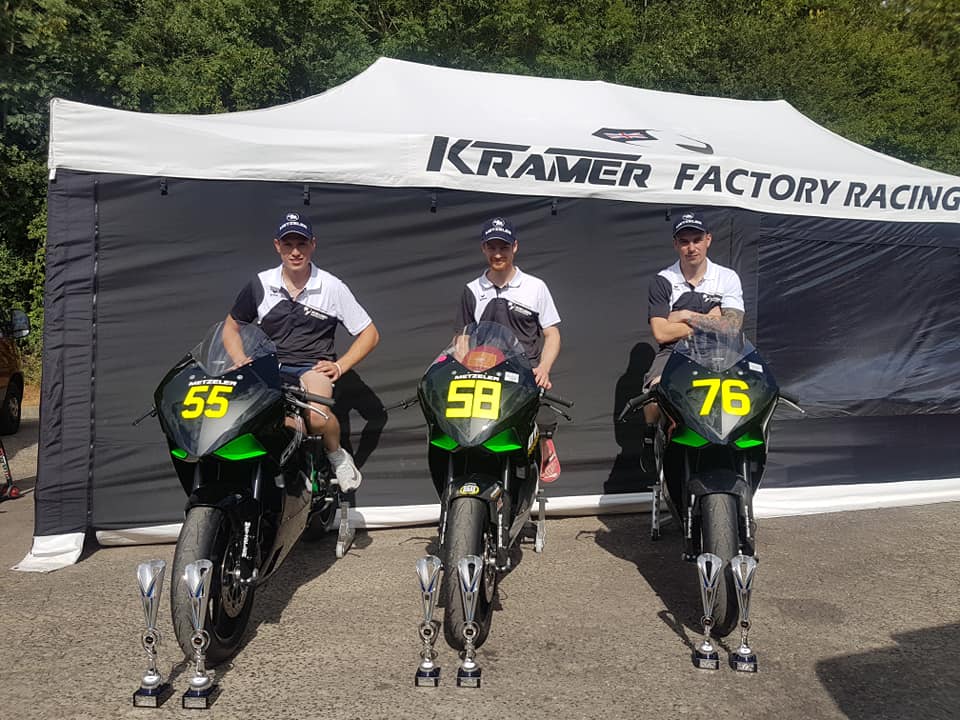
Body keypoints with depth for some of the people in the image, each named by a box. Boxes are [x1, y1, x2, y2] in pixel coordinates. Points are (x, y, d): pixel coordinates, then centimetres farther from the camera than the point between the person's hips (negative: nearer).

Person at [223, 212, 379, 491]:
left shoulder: (332, 287, 4)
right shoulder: (260, 285, 9)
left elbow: (369, 333, 9)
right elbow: (231, 326, 22)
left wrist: (340, 366, -3)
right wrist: (240, 362, 4)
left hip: (313, 367, -1)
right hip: (270, 369, 1)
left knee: (317, 417, -35)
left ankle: (337, 455, -2)